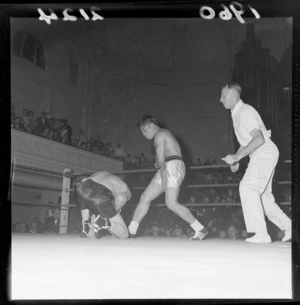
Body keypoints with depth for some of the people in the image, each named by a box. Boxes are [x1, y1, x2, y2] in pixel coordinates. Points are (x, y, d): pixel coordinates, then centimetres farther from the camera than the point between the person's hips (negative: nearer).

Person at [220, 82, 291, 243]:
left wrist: (237, 156, -28)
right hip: (260, 156, 10)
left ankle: (261, 233, -22)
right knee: (262, 194, 13)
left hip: (265, 154, -10)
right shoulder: (237, 114, 15)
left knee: (248, 187, -21)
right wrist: (236, 160, 16)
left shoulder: (245, 111, -16)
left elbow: (259, 139, -28)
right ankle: (288, 227, 22)